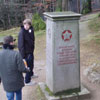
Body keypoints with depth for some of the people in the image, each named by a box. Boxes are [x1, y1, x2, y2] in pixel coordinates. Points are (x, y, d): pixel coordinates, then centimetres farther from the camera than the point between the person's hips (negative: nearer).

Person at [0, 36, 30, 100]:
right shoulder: (16, 54, -23)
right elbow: (22, 68, -20)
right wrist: (28, 70, 3)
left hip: (7, 83, 2)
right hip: (17, 81, -2)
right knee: (18, 94, 25)